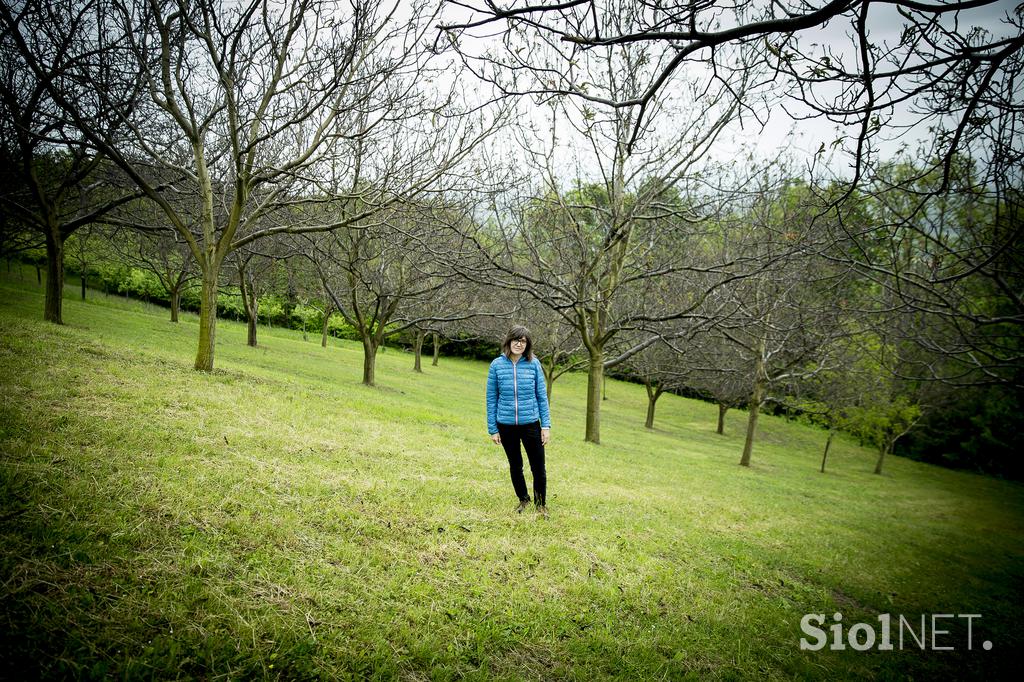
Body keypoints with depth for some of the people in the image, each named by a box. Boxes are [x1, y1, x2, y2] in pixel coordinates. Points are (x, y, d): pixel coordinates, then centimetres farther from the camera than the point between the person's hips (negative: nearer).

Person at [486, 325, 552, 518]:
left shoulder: (533, 364, -5)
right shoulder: (497, 365, -5)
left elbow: (542, 395, 0)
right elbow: (491, 398, 0)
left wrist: (546, 425, -3)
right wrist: (492, 429, 0)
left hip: (531, 424, -1)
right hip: (506, 426, 1)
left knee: (538, 468, 4)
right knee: (515, 466, 17)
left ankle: (541, 504, 27)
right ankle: (523, 500, 40)